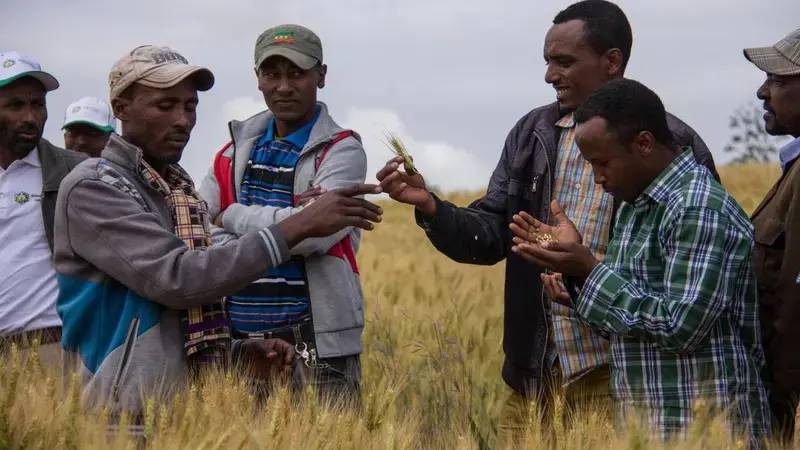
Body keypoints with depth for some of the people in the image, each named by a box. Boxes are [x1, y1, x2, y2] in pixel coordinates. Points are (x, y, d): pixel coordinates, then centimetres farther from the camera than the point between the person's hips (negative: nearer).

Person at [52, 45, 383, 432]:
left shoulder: (179, 191, 13)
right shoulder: (93, 187, -11)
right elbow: (176, 279, -23)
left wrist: (238, 353, 0)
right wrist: (296, 228, -25)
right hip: (123, 419, -7)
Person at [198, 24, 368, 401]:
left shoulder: (341, 151, -3)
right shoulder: (237, 150, 12)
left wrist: (233, 216, -6)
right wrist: (275, 226, -14)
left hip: (314, 345, -4)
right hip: (237, 341, 5)